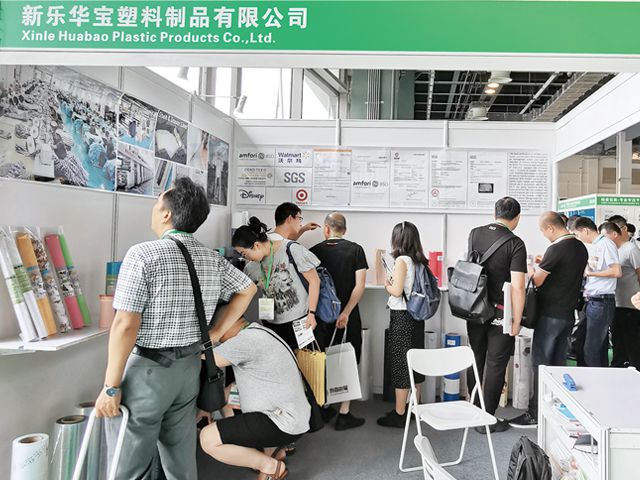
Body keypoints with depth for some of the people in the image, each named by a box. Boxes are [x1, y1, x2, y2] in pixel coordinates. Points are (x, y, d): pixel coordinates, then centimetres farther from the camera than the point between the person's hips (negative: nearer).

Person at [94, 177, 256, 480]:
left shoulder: (143, 255, -16)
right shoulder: (212, 259, 2)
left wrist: (111, 387, -12)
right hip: (189, 367, 6)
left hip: (148, 370, -6)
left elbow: (125, 325, -19)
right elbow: (247, 289, 16)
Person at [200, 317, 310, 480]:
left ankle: (272, 466, 0)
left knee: (208, 439, -12)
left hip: (284, 423, -10)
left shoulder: (247, 340, -19)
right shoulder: (254, 333, 12)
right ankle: (272, 450, 16)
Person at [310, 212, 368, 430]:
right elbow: (360, 285, -13)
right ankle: (344, 414, 9)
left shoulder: (315, 251, -1)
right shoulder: (355, 250, -5)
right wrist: (346, 312, -14)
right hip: (348, 317, -2)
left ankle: (324, 409, 24)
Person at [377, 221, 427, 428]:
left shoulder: (402, 260, -14)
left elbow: (397, 291, -19)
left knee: (400, 364, -1)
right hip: (417, 316, 8)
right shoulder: (419, 261, 7)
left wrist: (387, 286, 1)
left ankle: (399, 414, 7)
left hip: (402, 317, -8)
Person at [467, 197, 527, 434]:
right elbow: (517, 287, -17)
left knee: (476, 361, 16)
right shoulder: (515, 244, -14)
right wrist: (517, 321, -10)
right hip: (500, 313, -5)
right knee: (496, 365, 5)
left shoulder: (475, 234, 2)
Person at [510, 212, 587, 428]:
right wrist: (546, 264, 15)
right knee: (559, 363, 14)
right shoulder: (581, 247, 9)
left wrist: (531, 271, 5)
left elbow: (537, 281, -14)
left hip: (550, 314, -8)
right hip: (569, 313, 8)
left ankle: (535, 414, 3)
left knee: (541, 363, -2)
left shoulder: (557, 248, -18)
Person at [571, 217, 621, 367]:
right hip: (591, 301, 9)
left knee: (591, 350, -5)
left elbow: (616, 272, -18)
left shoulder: (605, 244, -11)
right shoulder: (592, 246, 14)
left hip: (602, 302, -9)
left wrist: (590, 272, -11)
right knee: (599, 348, 15)